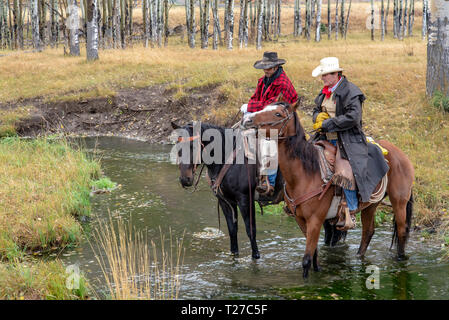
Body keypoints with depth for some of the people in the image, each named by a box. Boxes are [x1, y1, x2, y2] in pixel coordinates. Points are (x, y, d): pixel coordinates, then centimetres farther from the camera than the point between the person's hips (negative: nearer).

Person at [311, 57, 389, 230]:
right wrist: (319, 117, 0)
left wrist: (327, 124, -17)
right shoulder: (325, 92, 14)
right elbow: (317, 110, 26)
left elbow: (352, 117, -20)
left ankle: (351, 213, -14)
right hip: (326, 139, 8)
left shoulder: (350, 91, -11)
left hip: (348, 141, -8)